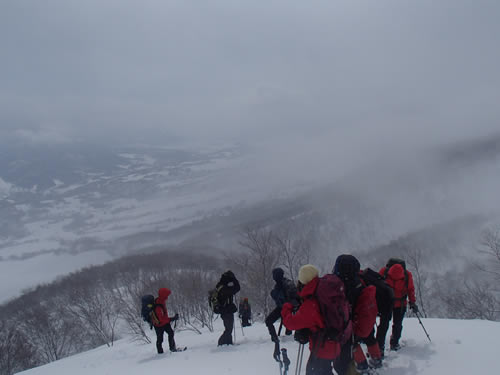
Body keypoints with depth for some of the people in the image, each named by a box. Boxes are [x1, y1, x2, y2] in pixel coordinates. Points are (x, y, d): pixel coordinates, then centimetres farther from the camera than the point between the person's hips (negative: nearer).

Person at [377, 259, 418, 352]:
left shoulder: (407, 275, -16)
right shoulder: (383, 272, -18)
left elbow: (411, 289, 2)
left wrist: (413, 302, 0)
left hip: (400, 305, 1)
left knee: (397, 325, 5)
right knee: (384, 324, -6)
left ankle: (394, 344, 24)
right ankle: (380, 346, -2)